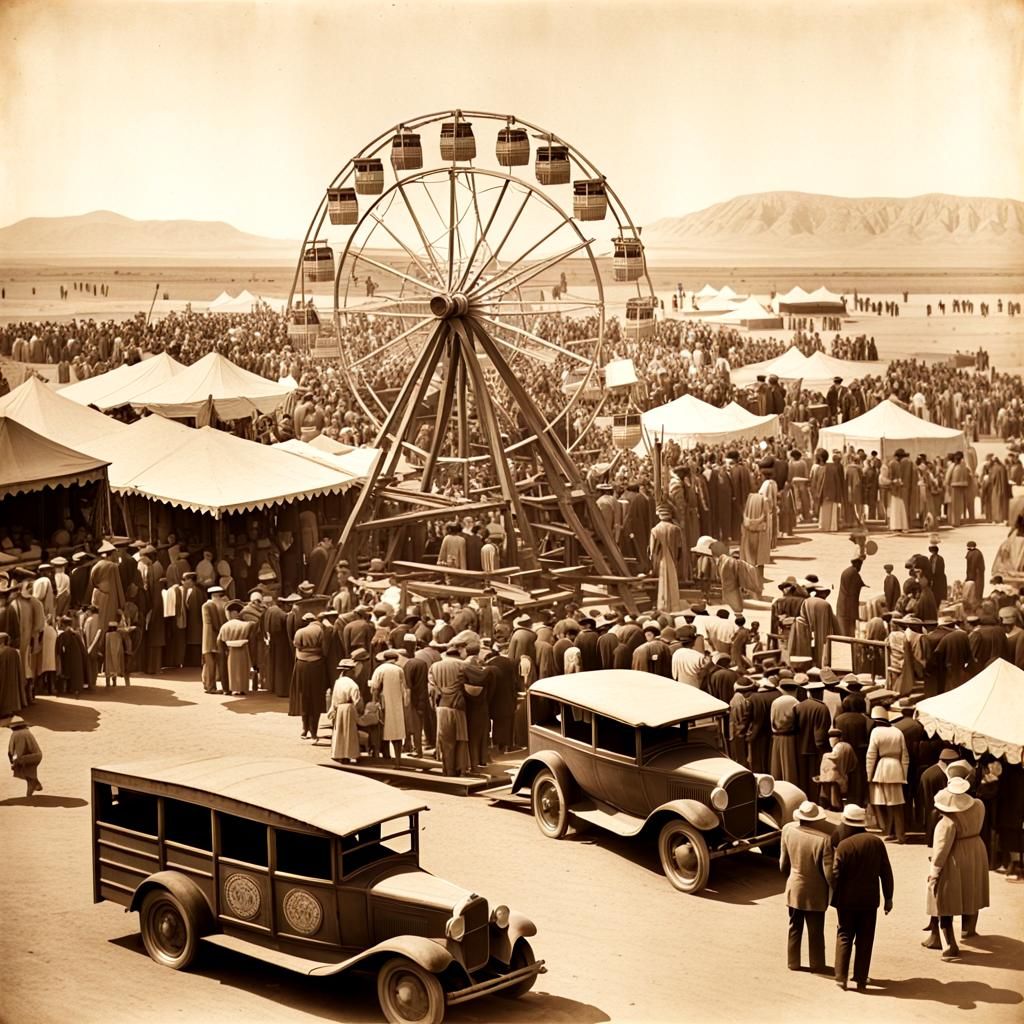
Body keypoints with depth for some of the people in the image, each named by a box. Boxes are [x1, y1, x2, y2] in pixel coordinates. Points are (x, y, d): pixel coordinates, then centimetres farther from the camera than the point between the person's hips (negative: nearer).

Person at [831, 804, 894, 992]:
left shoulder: (843, 846, -13)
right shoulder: (876, 843, -4)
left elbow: (836, 875, -11)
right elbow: (886, 872, 0)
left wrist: (834, 899, 3)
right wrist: (888, 897, 9)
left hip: (847, 900, -2)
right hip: (870, 900, 2)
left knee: (844, 937, 10)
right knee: (865, 939, 10)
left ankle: (841, 978, 4)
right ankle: (861, 979, 10)